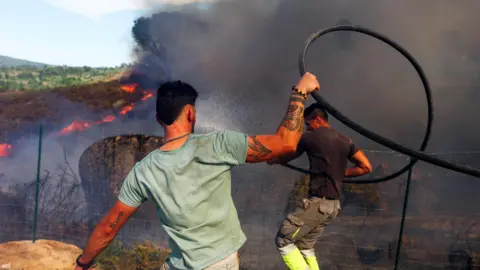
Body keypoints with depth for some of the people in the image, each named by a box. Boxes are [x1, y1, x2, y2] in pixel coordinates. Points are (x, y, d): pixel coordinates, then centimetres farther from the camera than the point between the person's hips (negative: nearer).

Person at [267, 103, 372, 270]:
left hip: (317, 202, -8)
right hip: (333, 205, 8)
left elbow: (286, 157, 9)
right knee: (305, 246, 18)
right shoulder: (345, 141, 12)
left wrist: (272, 161, 30)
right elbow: (366, 167, 12)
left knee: (283, 241, 1)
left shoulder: (311, 137, -6)